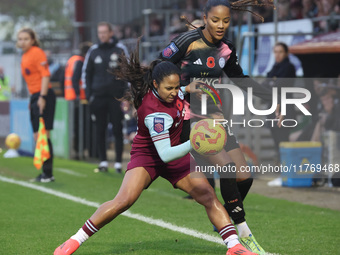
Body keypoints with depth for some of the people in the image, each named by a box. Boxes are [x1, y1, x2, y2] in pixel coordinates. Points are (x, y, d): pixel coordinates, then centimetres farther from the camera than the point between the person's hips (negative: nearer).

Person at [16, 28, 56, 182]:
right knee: (37, 137, 9)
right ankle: (45, 173, 14)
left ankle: (48, 173, -7)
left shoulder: (37, 53, -8)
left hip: (43, 97, -9)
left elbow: (45, 75, -15)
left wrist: (42, 97, -20)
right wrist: (32, 100, 19)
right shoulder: (25, 56, 18)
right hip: (34, 97, 9)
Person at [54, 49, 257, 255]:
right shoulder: (155, 113, -35)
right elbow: (165, 154, -40)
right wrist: (193, 145, -52)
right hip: (148, 155, -7)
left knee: (209, 196, -7)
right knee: (124, 201, -26)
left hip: (175, 154, 7)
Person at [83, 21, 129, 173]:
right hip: (98, 96, 2)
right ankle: (103, 162, 9)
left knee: (118, 130, -3)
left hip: (116, 96, -2)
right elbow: (86, 73, 14)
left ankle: (118, 163, 1)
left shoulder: (120, 49, 3)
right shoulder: (93, 51, 8)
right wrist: (88, 95, 5)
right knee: (100, 131, 3)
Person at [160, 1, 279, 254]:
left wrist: (272, 96, 12)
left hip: (214, 115, 7)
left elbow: (240, 80, 18)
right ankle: (244, 234, -13)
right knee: (228, 167, -22)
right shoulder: (187, 42, -14)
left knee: (244, 177, -1)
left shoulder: (226, 48, 4)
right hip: (189, 117, -7)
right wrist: (185, 88, -23)